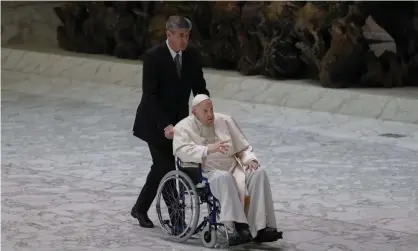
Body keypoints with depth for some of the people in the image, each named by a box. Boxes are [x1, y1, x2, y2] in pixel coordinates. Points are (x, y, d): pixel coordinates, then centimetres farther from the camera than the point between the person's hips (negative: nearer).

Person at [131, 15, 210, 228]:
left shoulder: (192, 56, -3)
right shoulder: (153, 57, -20)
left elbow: (200, 89, 3)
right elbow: (150, 95, -23)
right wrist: (165, 125, -32)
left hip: (178, 120, 6)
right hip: (155, 122, -6)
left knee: (162, 166, 12)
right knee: (166, 166, -9)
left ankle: (140, 208, 27)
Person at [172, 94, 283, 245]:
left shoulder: (225, 121, 18)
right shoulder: (183, 127, 5)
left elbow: (243, 147, 21)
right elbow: (182, 150, -15)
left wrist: (249, 159, -2)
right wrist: (208, 149, -27)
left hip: (233, 168, 5)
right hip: (207, 173, -5)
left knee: (258, 173, -23)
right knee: (224, 177, -38)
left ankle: (261, 228, -32)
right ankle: (238, 227, -48)